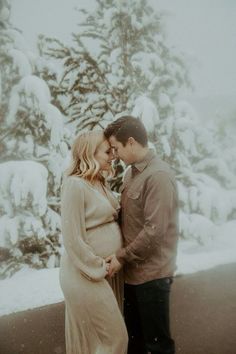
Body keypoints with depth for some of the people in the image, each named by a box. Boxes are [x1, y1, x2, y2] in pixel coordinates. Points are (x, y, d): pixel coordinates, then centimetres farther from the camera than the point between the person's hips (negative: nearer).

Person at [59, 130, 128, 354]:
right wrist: (98, 270, -13)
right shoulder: (75, 185, -18)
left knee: (108, 334, 20)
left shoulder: (100, 183, 9)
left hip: (109, 270, 8)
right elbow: (73, 239, -20)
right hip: (88, 274, -8)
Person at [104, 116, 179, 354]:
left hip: (151, 273, -8)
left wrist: (122, 256, -15)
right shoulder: (130, 172, 8)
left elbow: (155, 230, -23)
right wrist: (121, 254, 3)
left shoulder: (158, 175, -19)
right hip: (132, 269, 8)